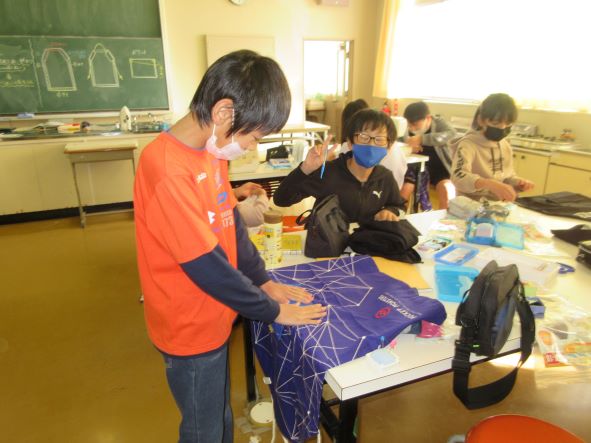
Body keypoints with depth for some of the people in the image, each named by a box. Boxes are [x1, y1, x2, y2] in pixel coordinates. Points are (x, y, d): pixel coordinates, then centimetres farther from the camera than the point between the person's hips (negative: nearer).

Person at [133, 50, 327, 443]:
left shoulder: (212, 148, -2)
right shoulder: (168, 170, -31)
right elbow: (207, 266, -27)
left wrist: (264, 281, 2)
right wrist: (274, 311, -15)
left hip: (214, 317, 8)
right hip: (191, 329, -7)